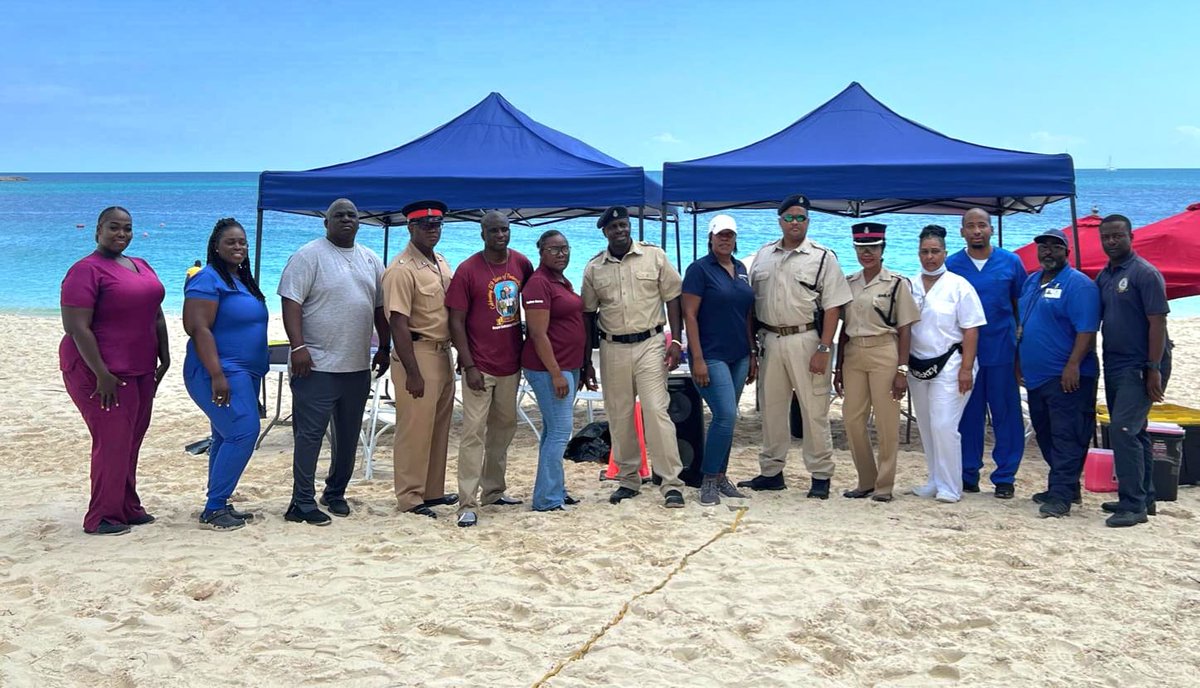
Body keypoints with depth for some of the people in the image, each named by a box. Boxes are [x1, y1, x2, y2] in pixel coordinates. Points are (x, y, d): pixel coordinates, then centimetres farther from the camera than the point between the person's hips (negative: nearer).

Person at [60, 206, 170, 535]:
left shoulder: (141, 266, 13)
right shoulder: (86, 270, -12)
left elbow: (156, 315, 20)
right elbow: (76, 327, -19)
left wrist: (164, 357, 13)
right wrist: (102, 374, -21)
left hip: (140, 370, 8)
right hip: (103, 372, -8)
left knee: (131, 440, 12)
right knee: (112, 442, -5)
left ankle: (127, 507, 23)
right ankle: (101, 517, 6)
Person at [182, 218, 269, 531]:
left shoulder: (243, 280, 15)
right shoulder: (208, 279, -13)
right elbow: (198, 329, -20)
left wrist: (254, 374, 23)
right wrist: (217, 376, -26)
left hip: (244, 374, 10)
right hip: (221, 373, -10)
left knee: (228, 438, 12)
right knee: (243, 432, -16)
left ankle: (220, 506, 19)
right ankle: (213, 510, -9)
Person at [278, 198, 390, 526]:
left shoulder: (371, 260, 13)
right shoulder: (308, 256, -6)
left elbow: (381, 307, 18)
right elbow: (291, 303, -12)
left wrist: (384, 348, 14)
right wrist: (298, 346, -20)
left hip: (359, 366, 6)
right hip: (317, 364, -6)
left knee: (348, 435, 14)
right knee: (310, 434, -4)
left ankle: (336, 493, 27)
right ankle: (303, 502, 2)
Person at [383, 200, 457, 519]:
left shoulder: (441, 262, 11)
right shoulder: (402, 269, -15)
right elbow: (399, 324, -19)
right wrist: (412, 373, -21)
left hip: (443, 354, 9)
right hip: (418, 353, -9)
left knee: (439, 427, 16)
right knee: (415, 429, -2)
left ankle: (433, 491, 28)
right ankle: (410, 498, 10)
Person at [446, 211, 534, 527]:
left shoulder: (521, 264, 3)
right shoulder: (468, 270, -11)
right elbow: (456, 322, -10)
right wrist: (469, 366, -15)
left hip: (511, 364, 6)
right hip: (480, 367, -6)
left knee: (504, 427, 15)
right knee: (474, 433, -6)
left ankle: (493, 490, 29)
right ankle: (468, 504, -4)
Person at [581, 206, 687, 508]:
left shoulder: (654, 256, 0)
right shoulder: (593, 268, 6)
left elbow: (673, 298, 2)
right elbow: (588, 315, 11)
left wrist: (676, 341, -7)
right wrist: (586, 362, 9)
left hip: (650, 344, -3)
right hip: (612, 349, 3)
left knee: (656, 412, -8)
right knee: (619, 417, 8)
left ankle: (672, 483, -4)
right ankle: (628, 480, 21)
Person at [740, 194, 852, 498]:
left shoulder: (822, 257, -3)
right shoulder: (763, 255, 11)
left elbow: (833, 307, -7)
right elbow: (751, 301, 15)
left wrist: (823, 349, -14)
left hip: (806, 340, -5)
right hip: (770, 339, 5)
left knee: (814, 410, -1)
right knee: (771, 407, 12)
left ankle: (821, 476, 10)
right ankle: (771, 472, 23)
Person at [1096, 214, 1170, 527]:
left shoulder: (1145, 274, -11)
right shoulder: (1103, 277, 12)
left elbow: (1157, 323, -15)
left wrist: (1154, 369, -19)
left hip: (1139, 368, -8)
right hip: (1114, 366, 8)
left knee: (1123, 430, -15)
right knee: (1133, 432, 14)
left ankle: (1133, 505, -10)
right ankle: (1144, 498, 25)